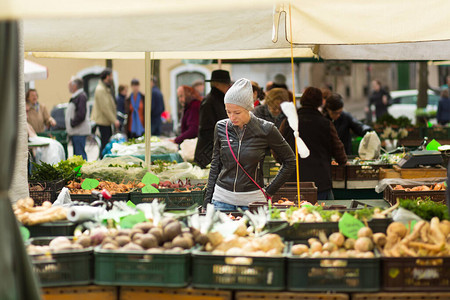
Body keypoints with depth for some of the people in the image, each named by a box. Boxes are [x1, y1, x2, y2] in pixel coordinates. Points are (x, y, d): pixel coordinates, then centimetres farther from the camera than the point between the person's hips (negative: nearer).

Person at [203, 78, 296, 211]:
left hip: (253, 200, -2)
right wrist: (207, 201, 9)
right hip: (222, 199, 2)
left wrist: (269, 190, -1)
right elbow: (215, 165, 12)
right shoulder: (221, 128, 2)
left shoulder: (265, 129, -7)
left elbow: (290, 161, 3)